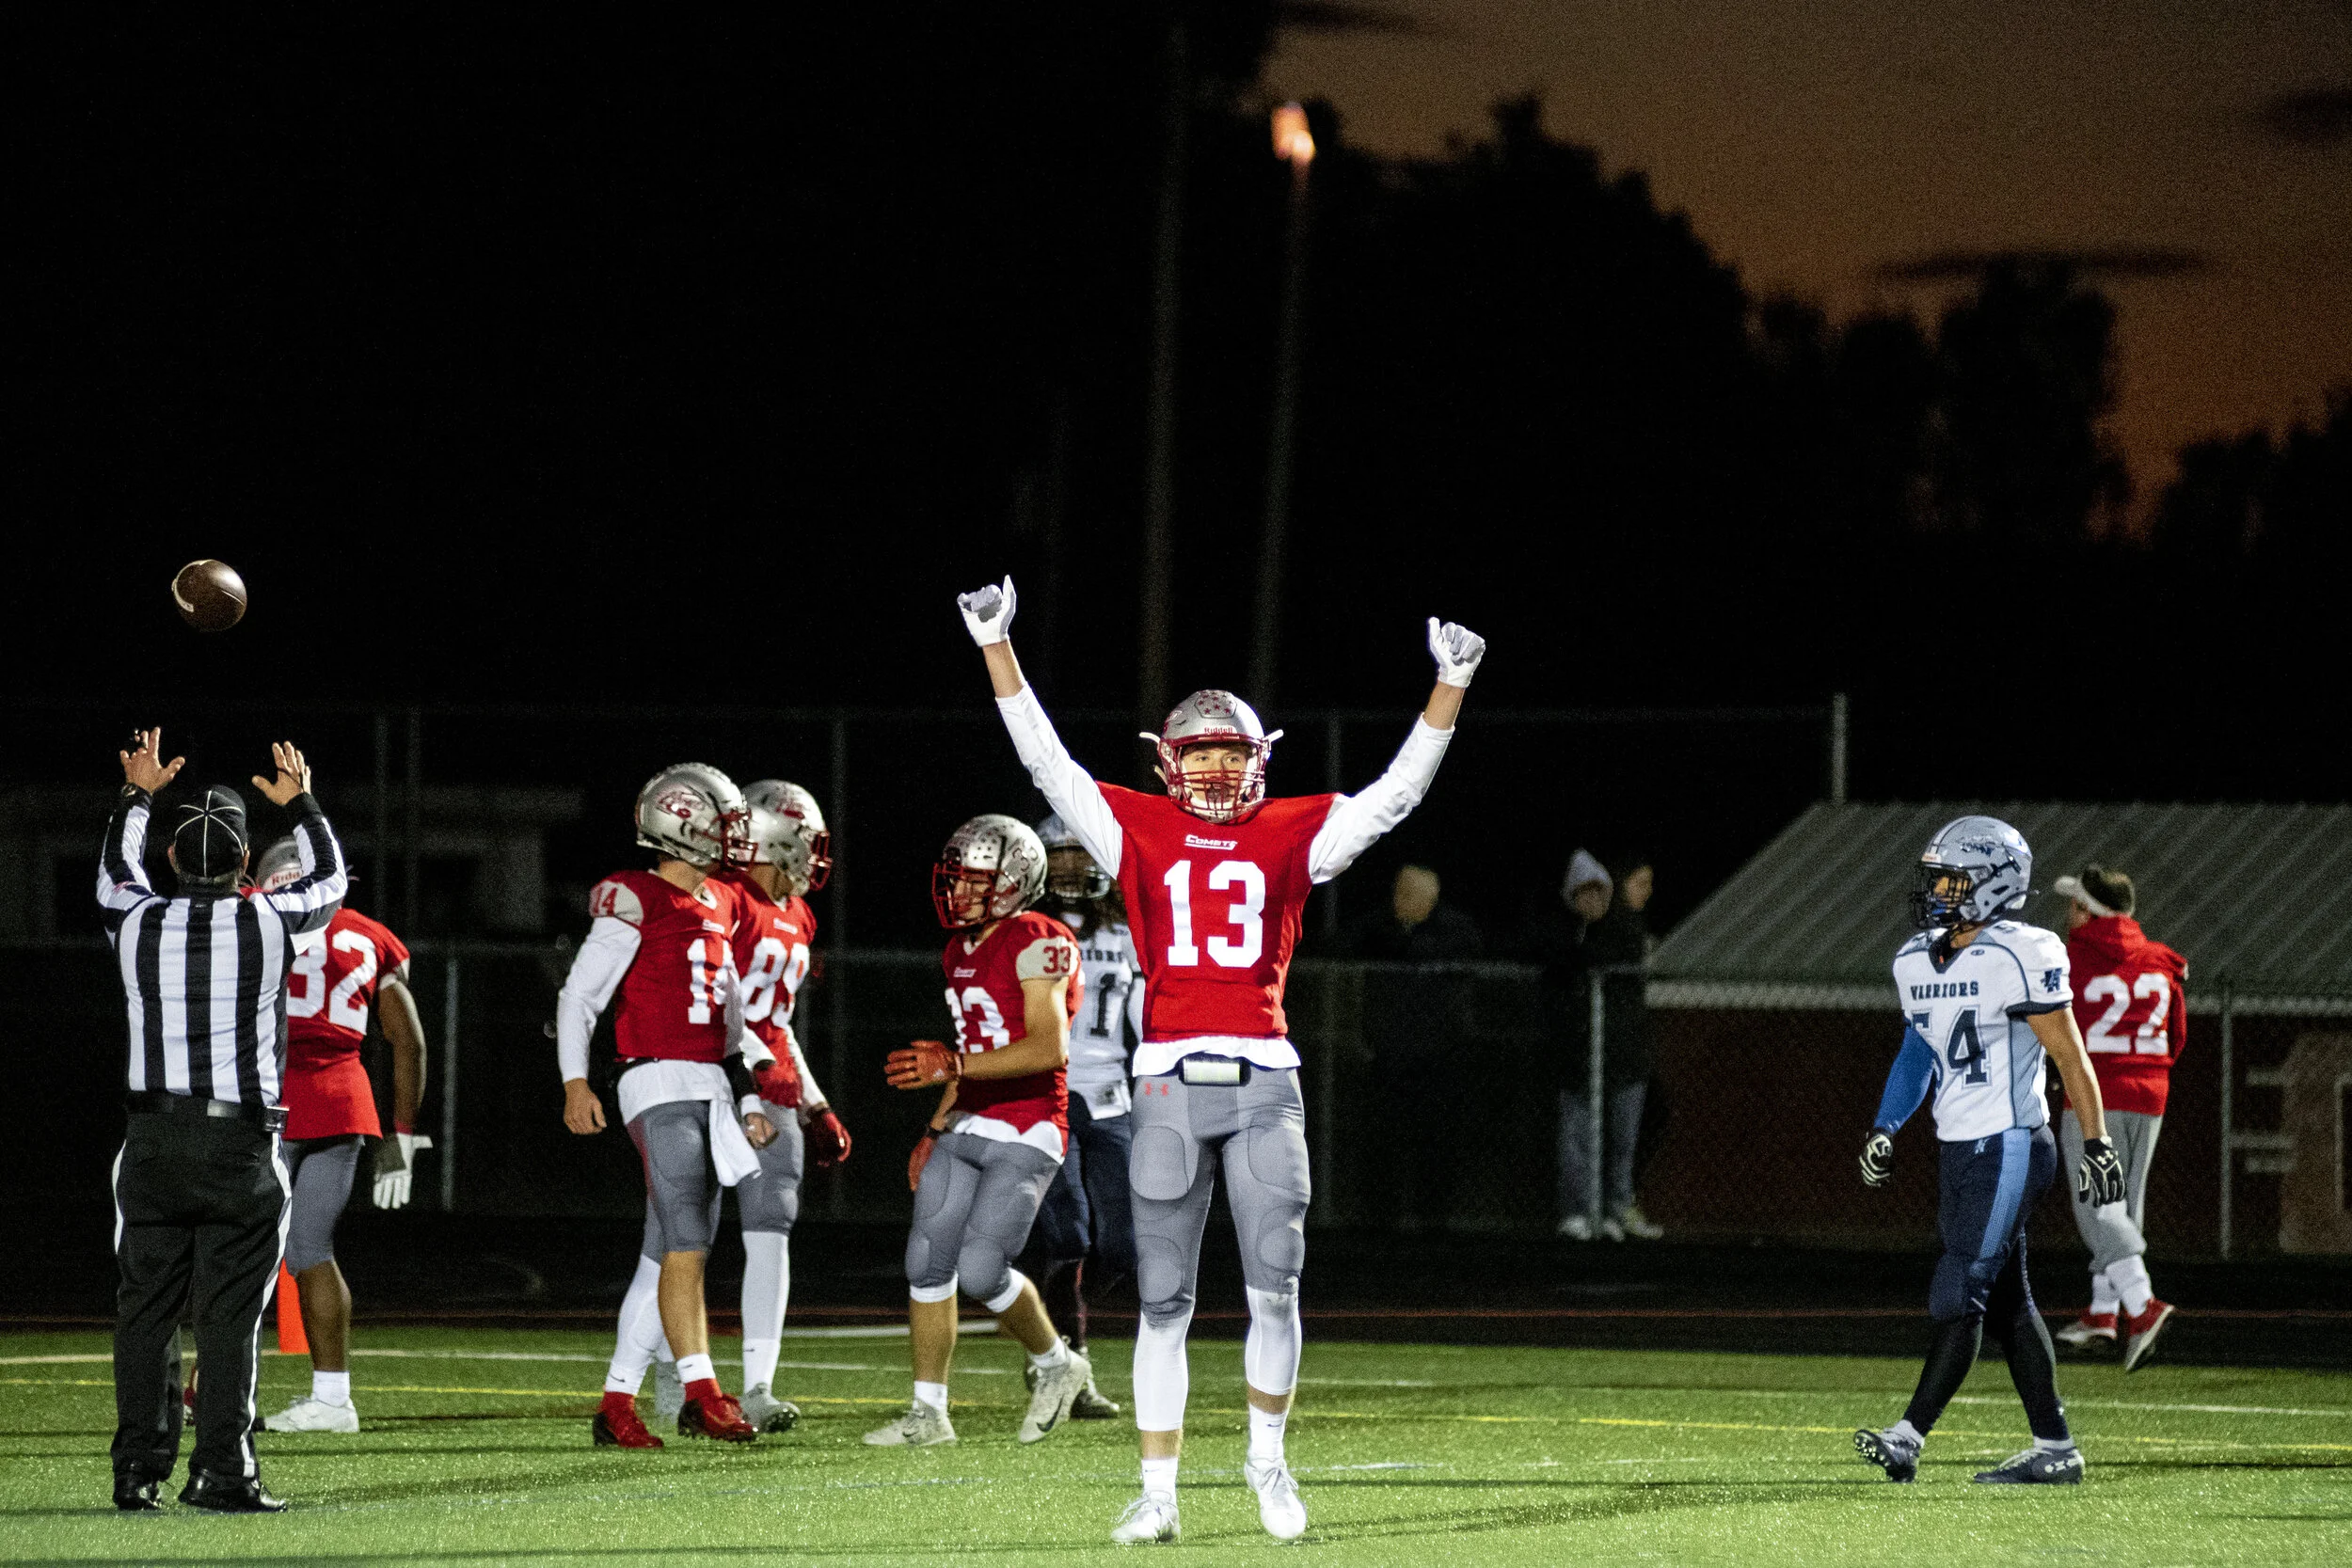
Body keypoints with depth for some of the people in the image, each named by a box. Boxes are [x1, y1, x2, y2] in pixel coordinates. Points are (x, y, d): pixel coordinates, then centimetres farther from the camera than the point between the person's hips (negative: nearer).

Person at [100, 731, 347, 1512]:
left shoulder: (138, 925, 0)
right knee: (229, 1314, -1)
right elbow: (327, 881, 17)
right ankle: (221, 1470, -4)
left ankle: (139, 1469, 6)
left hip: (153, 1140, 2)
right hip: (242, 1145, -2)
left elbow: (114, 874, 25)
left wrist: (137, 796, 39)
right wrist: (300, 804, 32)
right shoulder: (268, 925, -5)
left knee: (146, 1308, 7)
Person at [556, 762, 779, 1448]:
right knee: (687, 1245, -15)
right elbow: (580, 994, -8)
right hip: (660, 1085, -8)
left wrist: (748, 1103, 21)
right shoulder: (636, 902, -7)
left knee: (670, 1254, 7)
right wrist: (575, 1082, -18)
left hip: (712, 1088, 8)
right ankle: (701, 1393, -19)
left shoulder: (717, 907, 18)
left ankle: (617, 1404, 11)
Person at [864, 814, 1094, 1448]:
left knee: (981, 1272, -16)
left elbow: (1048, 1047, -25)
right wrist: (936, 1129, 21)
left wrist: (954, 1065, -31)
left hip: (1026, 1135, -9)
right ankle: (928, 1413, 11)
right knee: (927, 1264, 2)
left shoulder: (1037, 944, -14)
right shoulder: (961, 954, 15)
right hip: (966, 1129, 9)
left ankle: (1055, 1365, 11)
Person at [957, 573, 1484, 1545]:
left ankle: (1266, 1454, 18)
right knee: (1163, 1300, 2)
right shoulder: (1140, 831, 8)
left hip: (1263, 1081, 0)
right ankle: (1157, 1492, 7)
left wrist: (1450, 689, 2)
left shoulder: (1290, 836, 9)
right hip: (1169, 1083, 0)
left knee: (1275, 1288, -4)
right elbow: (1048, 764, 6)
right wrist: (997, 648, 1)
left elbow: (1397, 792, 8)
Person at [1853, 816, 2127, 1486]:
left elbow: (2069, 1055, -11)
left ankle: (1908, 1437, -14)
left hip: (2008, 1150, -8)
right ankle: (2054, 1449, 15)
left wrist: (2096, 1142, -10)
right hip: (1959, 1150, 8)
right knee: (2007, 1301, 10)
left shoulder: (2018, 957, -13)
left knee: (1960, 1295, -11)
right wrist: (1885, 1128, 9)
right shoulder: (1917, 962, 10)